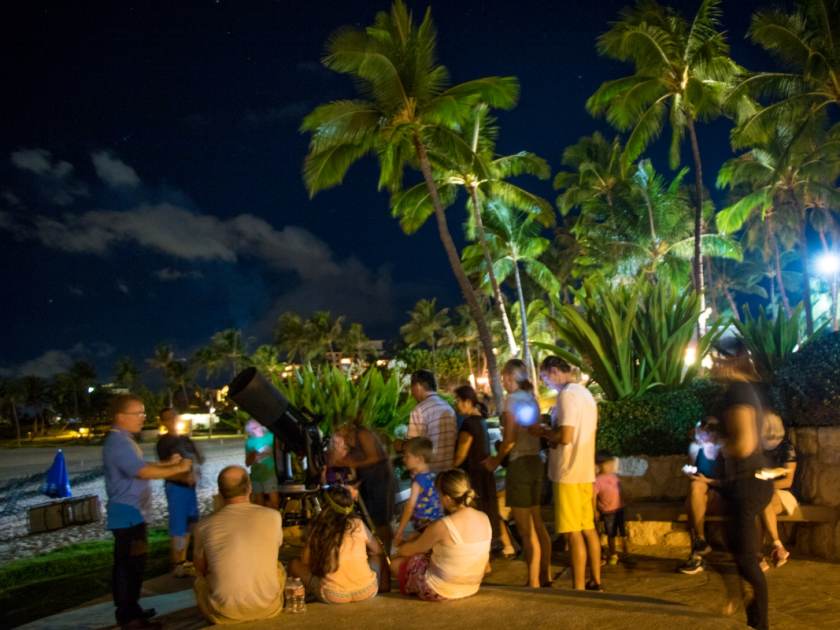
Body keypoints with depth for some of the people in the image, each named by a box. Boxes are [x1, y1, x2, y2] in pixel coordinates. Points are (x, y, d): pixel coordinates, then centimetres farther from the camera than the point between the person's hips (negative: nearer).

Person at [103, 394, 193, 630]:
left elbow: (141, 468, 20)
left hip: (133, 513, 11)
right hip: (127, 514, -11)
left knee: (132, 564, 18)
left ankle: (130, 610, 28)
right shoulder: (118, 443, -19)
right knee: (128, 565, -4)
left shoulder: (124, 441, 15)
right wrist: (178, 469, -18)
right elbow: (143, 472, -27)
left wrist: (167, 463, 10)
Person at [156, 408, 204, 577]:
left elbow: (200, 459, 17)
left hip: (190, 486, 8)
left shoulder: (185, 439, 16)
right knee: (178, 527, -7)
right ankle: (177, 565, -2)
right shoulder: (163, 442, -7)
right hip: (176, 487, -8)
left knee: (189, 524, 14)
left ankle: (183, 560, 25)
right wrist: (183, 477, -30)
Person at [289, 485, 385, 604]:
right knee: (376, 556, 31)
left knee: (295, 565, 18)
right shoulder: (358, 525, 1)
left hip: (333, 597, -1)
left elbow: (305, 562, 6)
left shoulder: (318, 529, -2)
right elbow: (378, 551, 17)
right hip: (367, 592, 1)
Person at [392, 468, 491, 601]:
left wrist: (397, 550, 18)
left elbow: (414, 549, -6)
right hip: (472, 588, 7)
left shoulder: (442, 527, -25)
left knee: (396, 563, 14)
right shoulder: (484, 519, -6)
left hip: (441, 591, -7)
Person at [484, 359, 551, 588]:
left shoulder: (513, 399, -12)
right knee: (538, 525, 17)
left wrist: (496, 460, -2)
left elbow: (509, 439, -17)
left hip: (520, 465, -9)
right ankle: (545, 577, 24)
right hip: (536, 462, 9)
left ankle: (534, 583, 2)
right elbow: (532, 433, 10)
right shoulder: (531, 399, 11)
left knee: (527, 531, -3)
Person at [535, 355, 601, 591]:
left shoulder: (567, 395, -15)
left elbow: (565, 437, -23)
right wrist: (551, 433, 14)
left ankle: (578, 589, 0)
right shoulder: (585, 393, 14)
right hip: (586, 471, 9)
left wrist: (542, 432, -6)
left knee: (574, 533, -4)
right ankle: (595, 582, 22)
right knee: (588, 528, 15)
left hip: (569, 474, -9)